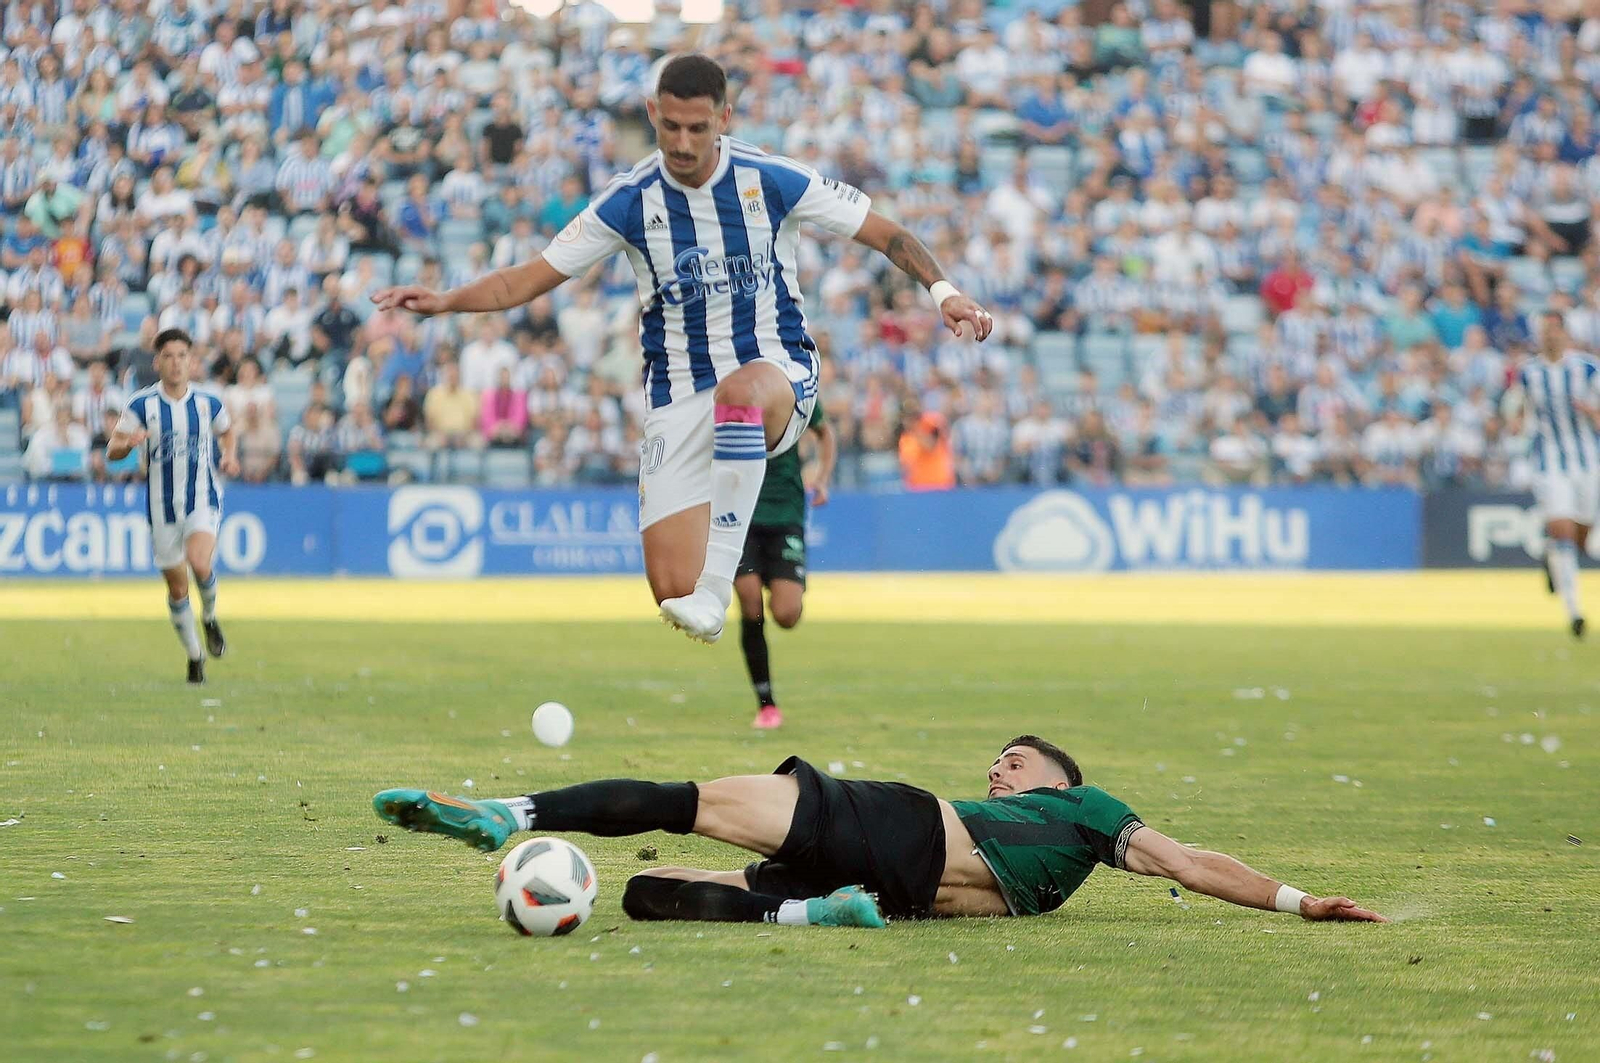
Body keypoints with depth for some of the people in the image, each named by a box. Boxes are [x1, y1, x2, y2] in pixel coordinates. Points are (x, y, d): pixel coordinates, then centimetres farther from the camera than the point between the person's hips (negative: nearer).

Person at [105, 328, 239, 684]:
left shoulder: (208, 402, 0)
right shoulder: (141, 404, -4)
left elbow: (227, 431, 21)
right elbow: (112, 451, -2)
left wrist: (230, 456, 1)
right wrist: (128, 442, -25)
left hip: (203, 498, -1)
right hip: (162, 505, 1)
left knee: (199, 563, -27)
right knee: (176, 586, 6)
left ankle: (210, 617, 4)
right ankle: (194, 655, 26)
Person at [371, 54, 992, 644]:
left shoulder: (773, 182, -6)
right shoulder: (630, 202, -3)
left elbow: (886, 234, 2)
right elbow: (531, 279, 0)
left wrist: (942, 291, -13)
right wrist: (445, 301, -14)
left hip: (778, 372, -2)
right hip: (680, 395, 2)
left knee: (739, 392, -43)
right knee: (672, 588, -15)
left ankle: (716, 586, -41)